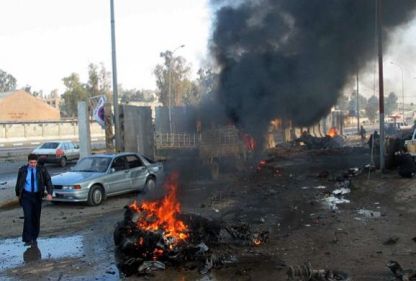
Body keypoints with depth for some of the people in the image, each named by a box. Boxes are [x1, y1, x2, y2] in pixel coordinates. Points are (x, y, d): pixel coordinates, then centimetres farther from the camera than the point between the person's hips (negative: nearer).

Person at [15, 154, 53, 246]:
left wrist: (49, 193, -22)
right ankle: (28, 239, -10)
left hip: (37, 196, 1)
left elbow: (48, 181, -8)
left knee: (36, 218, 7)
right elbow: (18, 183, 11)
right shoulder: (22, 170, -1)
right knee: (28, 216, -13)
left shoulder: (42, 170, -3)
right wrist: (18, 194, 17)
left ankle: (34, 238, 21)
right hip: (26, 195, -1)